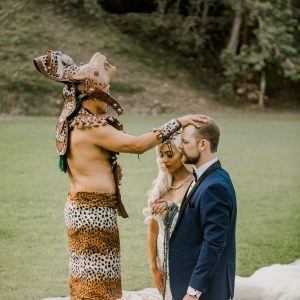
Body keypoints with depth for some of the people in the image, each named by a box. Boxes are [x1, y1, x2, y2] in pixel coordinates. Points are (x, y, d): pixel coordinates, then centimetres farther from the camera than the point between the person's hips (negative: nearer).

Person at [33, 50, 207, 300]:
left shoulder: (74, 121, 11)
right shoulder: (91, 126, -19)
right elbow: (137, 144, -19)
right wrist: (178, 123, -14)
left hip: (80, 206, 10)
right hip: (94, 211, -10)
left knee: (88, 279, 17)